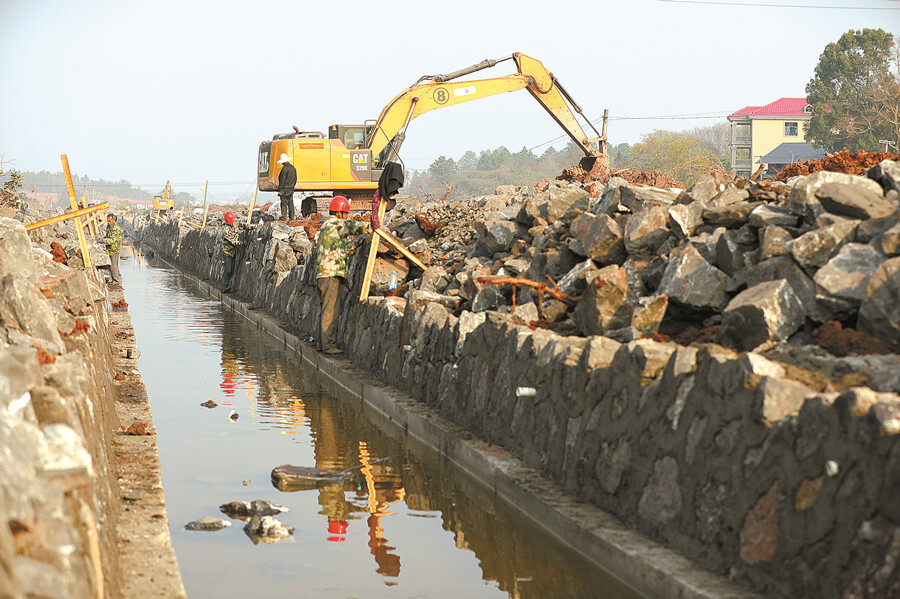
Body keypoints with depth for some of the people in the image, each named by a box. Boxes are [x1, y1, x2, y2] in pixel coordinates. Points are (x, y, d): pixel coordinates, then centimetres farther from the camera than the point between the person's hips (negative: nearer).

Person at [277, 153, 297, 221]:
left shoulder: (285, 168, -17)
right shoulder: (293, 168, 8)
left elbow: (282, 180, -18)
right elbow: (295, 179, 15)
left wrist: (279, 190, -13)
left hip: (284, 190, -8)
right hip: (291, 190, 8)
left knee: (284, 204, -4)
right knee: (290, 203, 11)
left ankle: (284, 217, -4)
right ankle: (291, 217, 13)